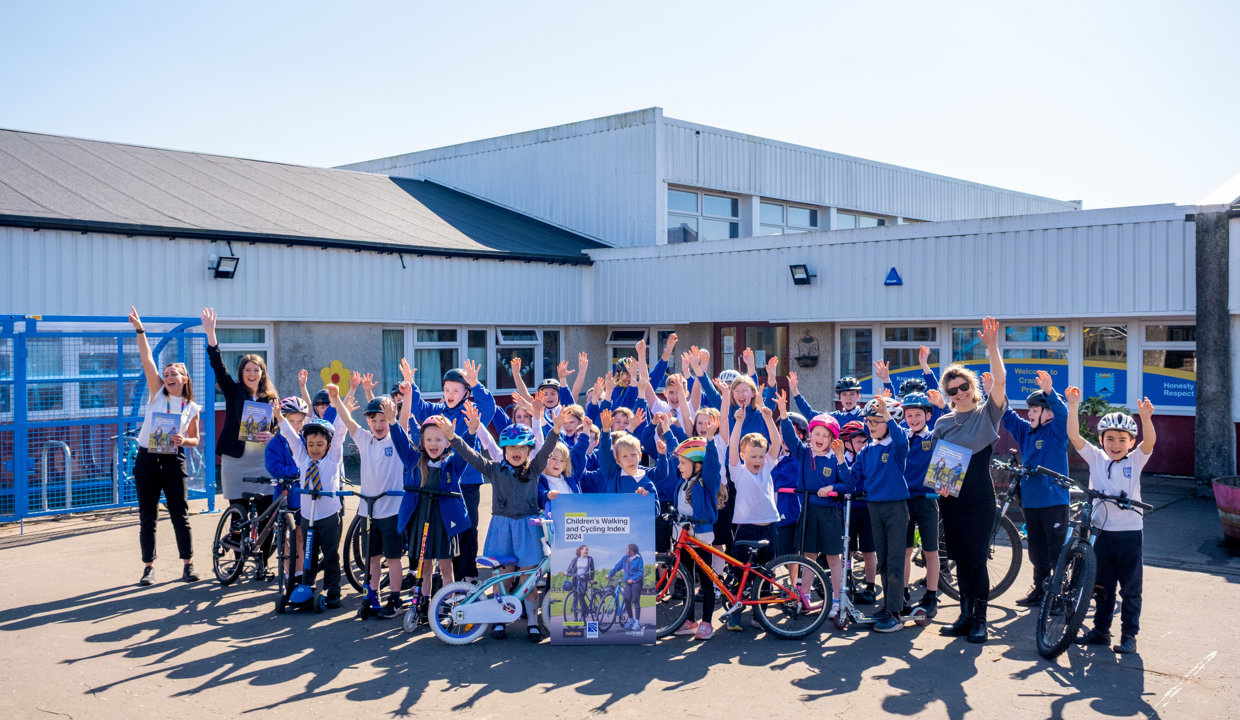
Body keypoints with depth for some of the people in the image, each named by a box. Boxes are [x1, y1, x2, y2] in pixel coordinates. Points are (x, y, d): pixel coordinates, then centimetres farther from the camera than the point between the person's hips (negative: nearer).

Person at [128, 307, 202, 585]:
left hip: (173, 461, 0)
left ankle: (187, 564, 11)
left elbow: (195, 440, 12)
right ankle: (149, 567, 14)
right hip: (147, 459, 0)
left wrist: (183, 440, -11)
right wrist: (140, 330, -12)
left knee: (180, 515, 1)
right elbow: (147, 360, -5)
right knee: (147, 517, 5)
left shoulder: (192, 408, 5)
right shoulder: (157, 393, 3)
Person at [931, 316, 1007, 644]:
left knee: (976, 560, -4)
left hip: (979, 497, -4)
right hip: (950, 497, 4)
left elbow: (1000, 381, -17)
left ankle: (980, 620, 6)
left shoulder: (987, 413, -1)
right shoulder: (943, 423, 11)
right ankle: (965, 615, 19)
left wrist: (992, 346, -27)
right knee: (960, 559, 10)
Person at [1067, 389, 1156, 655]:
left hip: (1130, 533, -2)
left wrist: (1146, 418, -38)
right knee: (1102, 586, 13)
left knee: (1130, 588, 5)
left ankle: (1129, 634, 15)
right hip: (1103, 531, 2)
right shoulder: (1096, 458, 2)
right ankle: (1101, 630, 25)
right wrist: (1073, 406, -19)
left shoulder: (1136, 461, -2)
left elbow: (1149, 442, -20)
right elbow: (1074, 436, -8)